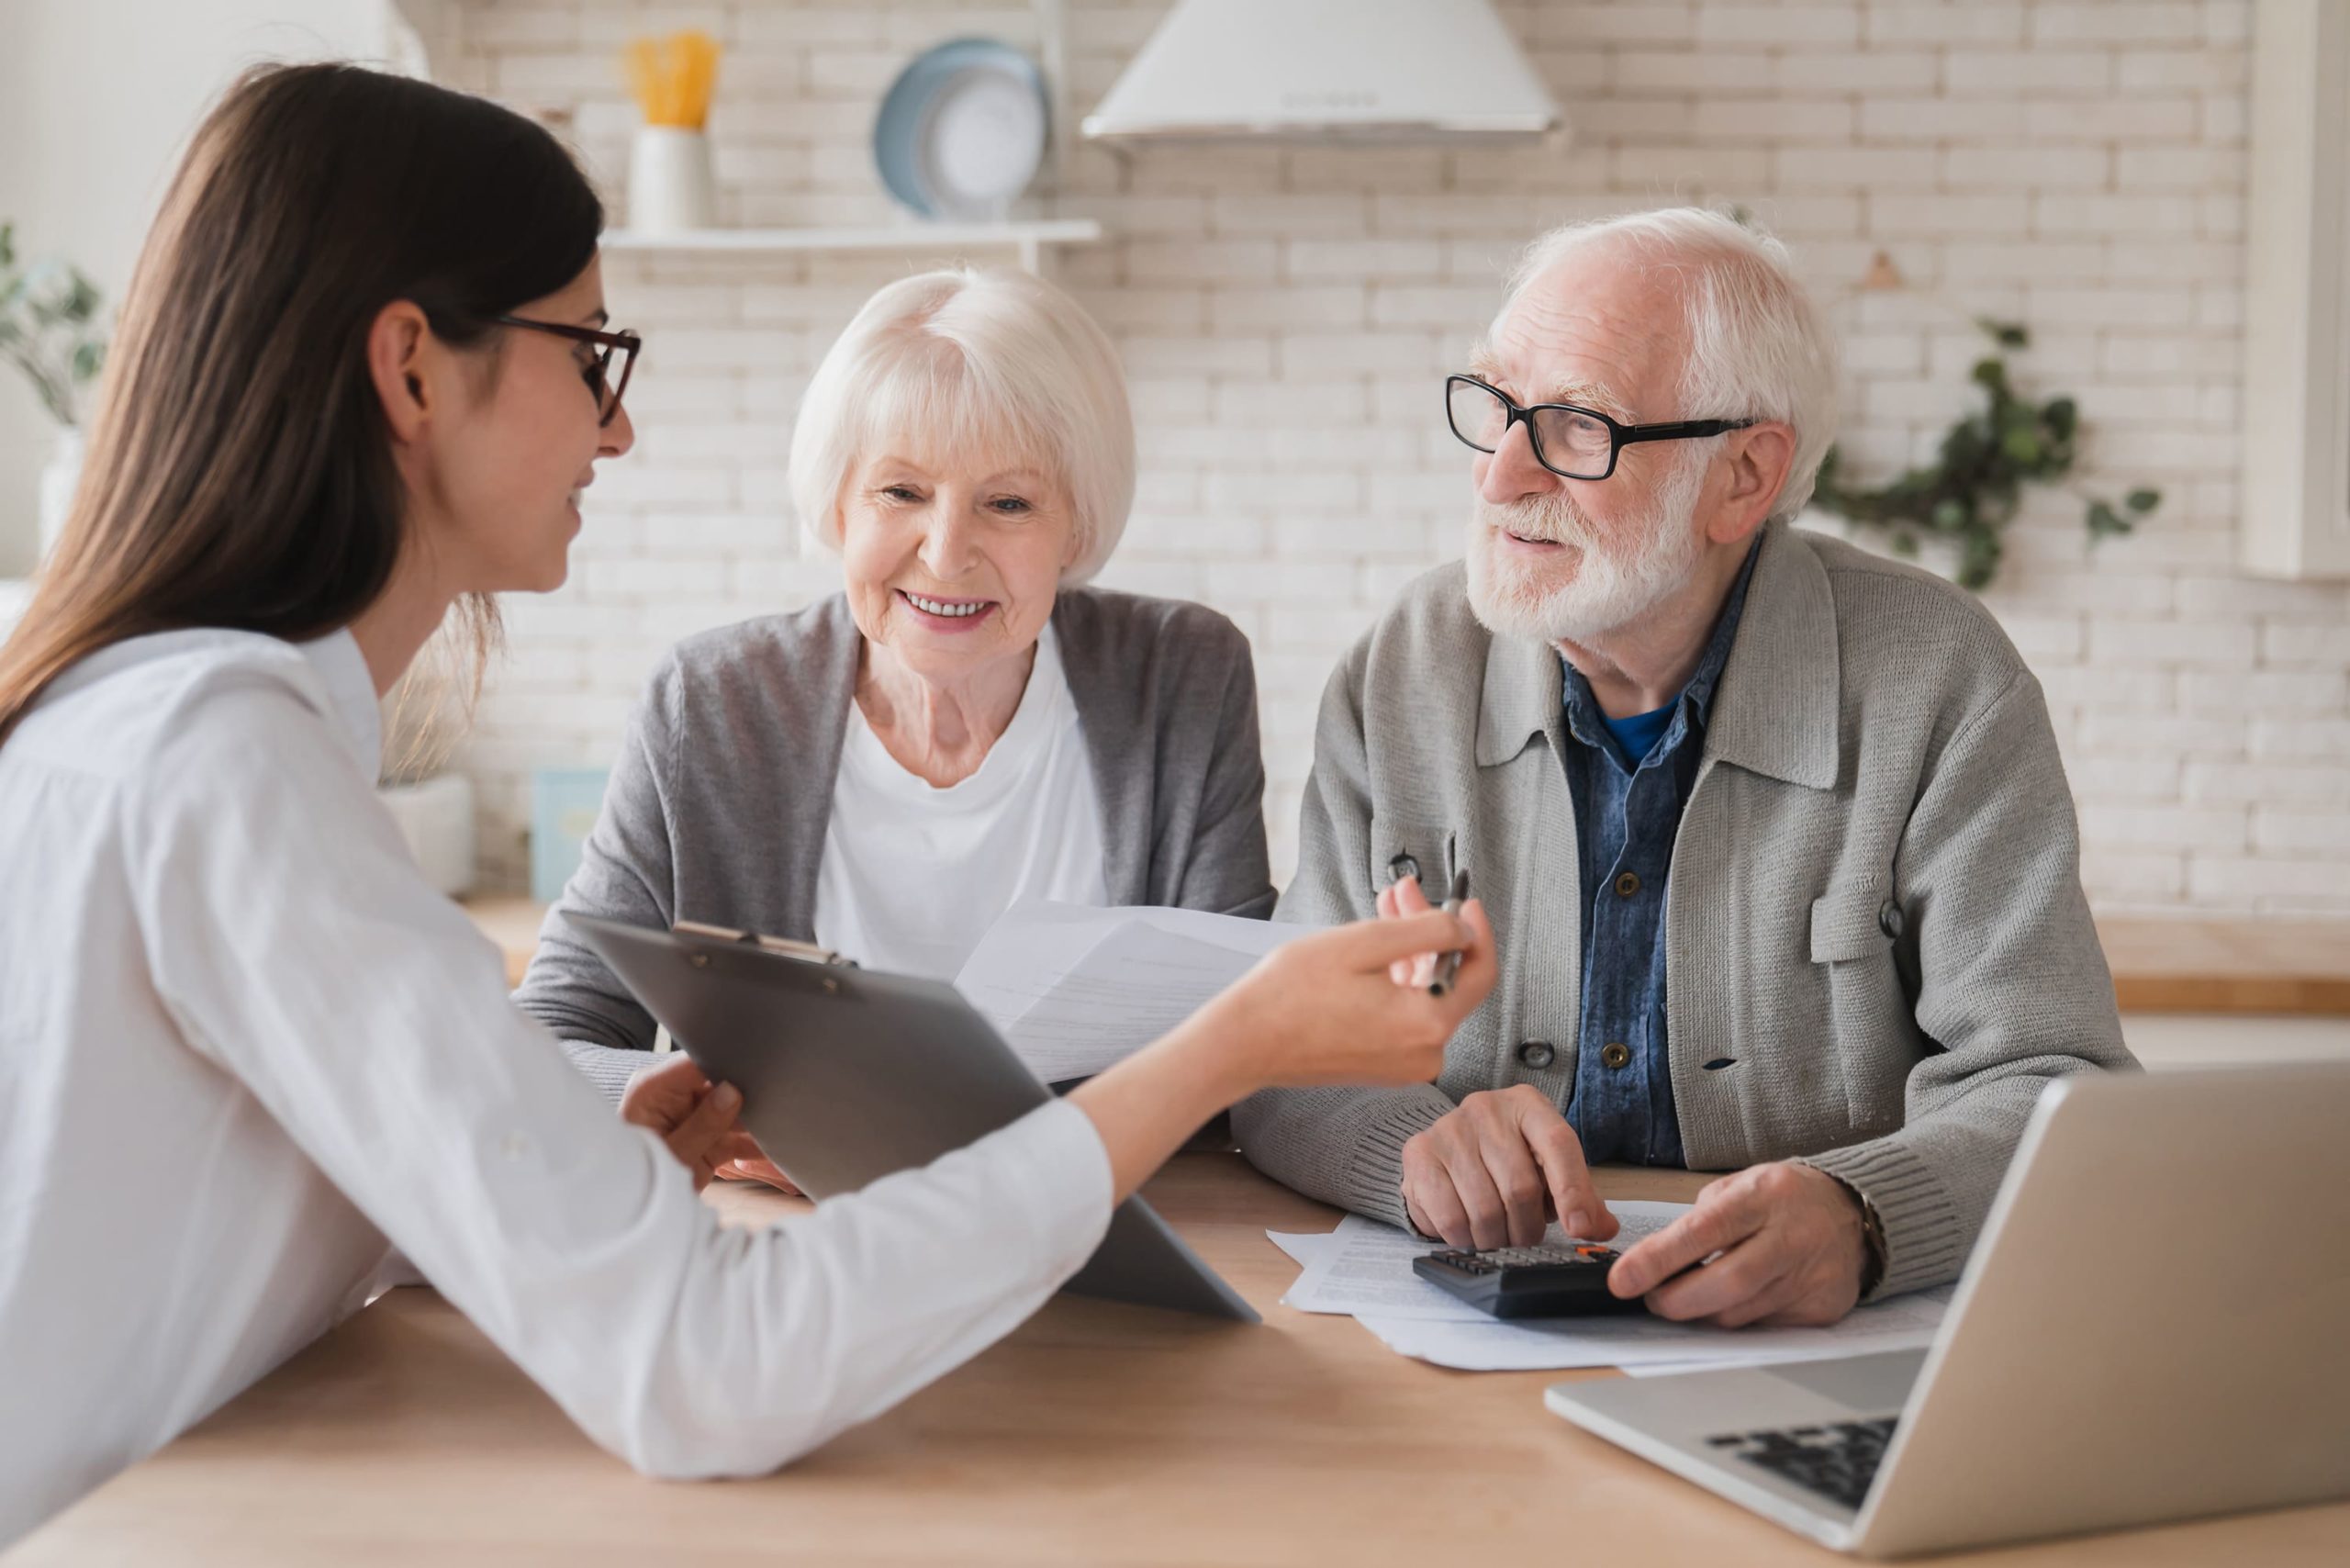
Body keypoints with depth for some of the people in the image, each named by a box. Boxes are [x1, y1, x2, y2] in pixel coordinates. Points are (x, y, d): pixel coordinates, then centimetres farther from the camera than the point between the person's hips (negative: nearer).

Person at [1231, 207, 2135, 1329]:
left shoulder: (1938, 686, -7)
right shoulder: (1403, 676, 1)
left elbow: (2053, 1090, -11)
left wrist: (1858, 1215, -33)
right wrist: (1413, 1139, -23)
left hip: (1825, 1373, -1)